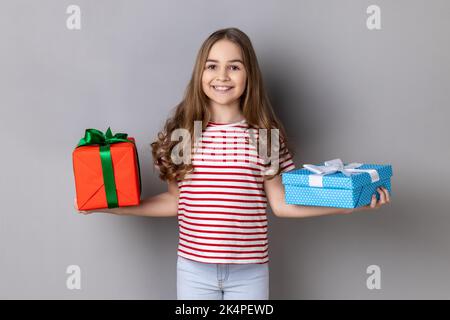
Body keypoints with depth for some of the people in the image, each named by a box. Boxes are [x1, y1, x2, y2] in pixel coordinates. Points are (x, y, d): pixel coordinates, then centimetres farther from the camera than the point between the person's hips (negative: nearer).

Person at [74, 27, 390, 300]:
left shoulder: (265, 135, -4)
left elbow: (281, 204, 0)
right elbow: (175, 201, 4)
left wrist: (345, 204, -6)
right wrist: (111, 206, 2)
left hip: (249, 271, 0)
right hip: (194, 267, 1)